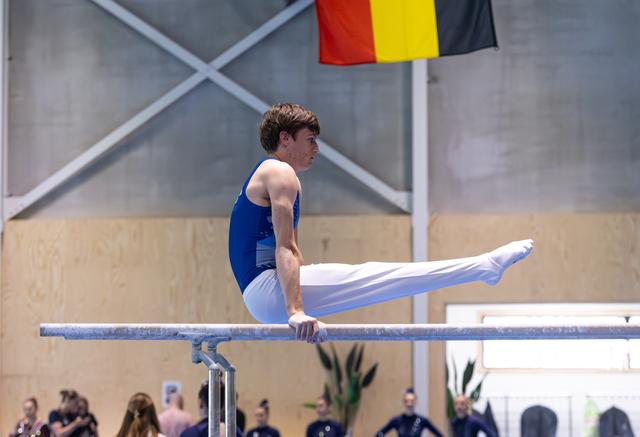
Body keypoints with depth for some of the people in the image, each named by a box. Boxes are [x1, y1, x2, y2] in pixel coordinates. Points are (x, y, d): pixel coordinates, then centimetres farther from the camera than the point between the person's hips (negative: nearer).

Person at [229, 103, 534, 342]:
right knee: (370, 276, -13)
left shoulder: (267, 175, 26)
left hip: (259, 300, 11)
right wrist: (295, 311, -29)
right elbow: (284, 247, -20)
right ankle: (486, 266, -15)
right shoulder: (279, 173, -8)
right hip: (267, 286, -11)